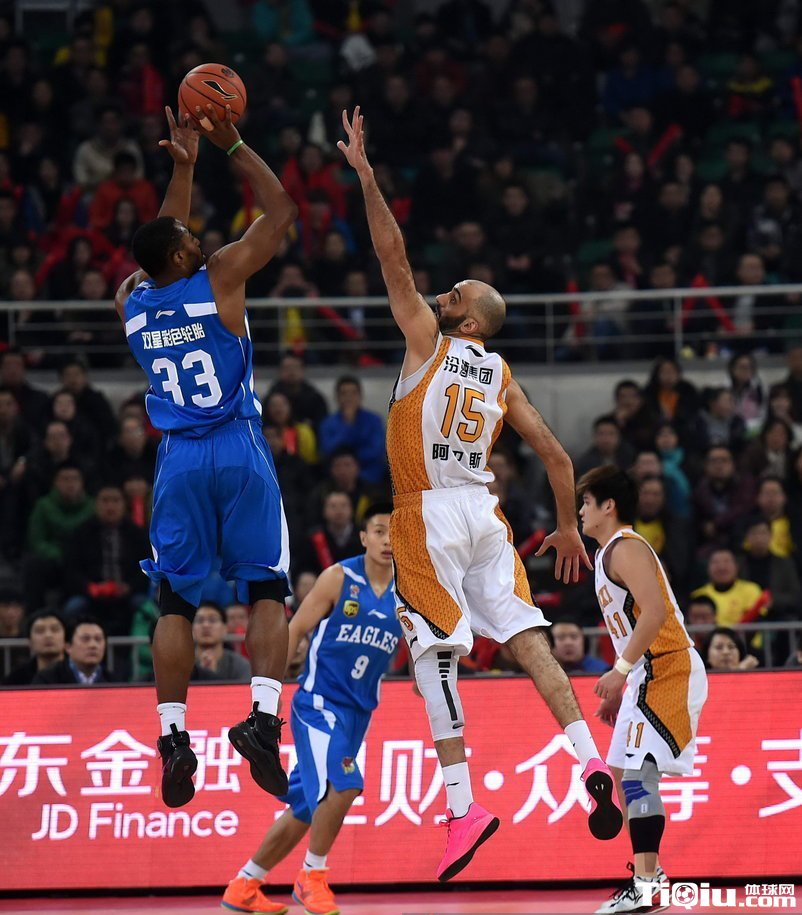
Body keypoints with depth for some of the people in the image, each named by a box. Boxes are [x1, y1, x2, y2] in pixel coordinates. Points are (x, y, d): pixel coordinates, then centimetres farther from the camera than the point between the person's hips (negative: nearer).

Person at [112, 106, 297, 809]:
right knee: (267, 590, 0)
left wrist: (183, 168, 26)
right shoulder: (218, 278, -7)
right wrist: (233, 145, 7)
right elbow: (281, 211, 2)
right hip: (239, 449, -3)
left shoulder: (131, 301, 5)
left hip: (179, 460, 3)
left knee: (175, 602, 7)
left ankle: (173, 736, 0)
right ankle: (264, 718, -16)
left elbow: (164, 245, 26)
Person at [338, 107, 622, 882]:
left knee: (435, 659, -6)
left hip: (430, 515, -6)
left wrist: (366, 178, -3)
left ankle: (463, 806, -12)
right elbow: (555, 454, 13)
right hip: (484, 512, 6)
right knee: (527, 639, 1)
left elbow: (394, 259, -4)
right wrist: (568, 527, 23)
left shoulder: (428, 341, 2)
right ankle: (591, 762, -16)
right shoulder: (502, 377, 15)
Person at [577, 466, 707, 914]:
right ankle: (647, 873, 19)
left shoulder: (626, 549, -11)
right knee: (624, 772, 14)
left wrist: (621, 670, -25)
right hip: (650, 675, 11)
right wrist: (619, 689, 25)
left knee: (636, 771, -16)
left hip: (667, 671, -11)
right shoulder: (611, 553, 20)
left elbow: (654, 612, -24)